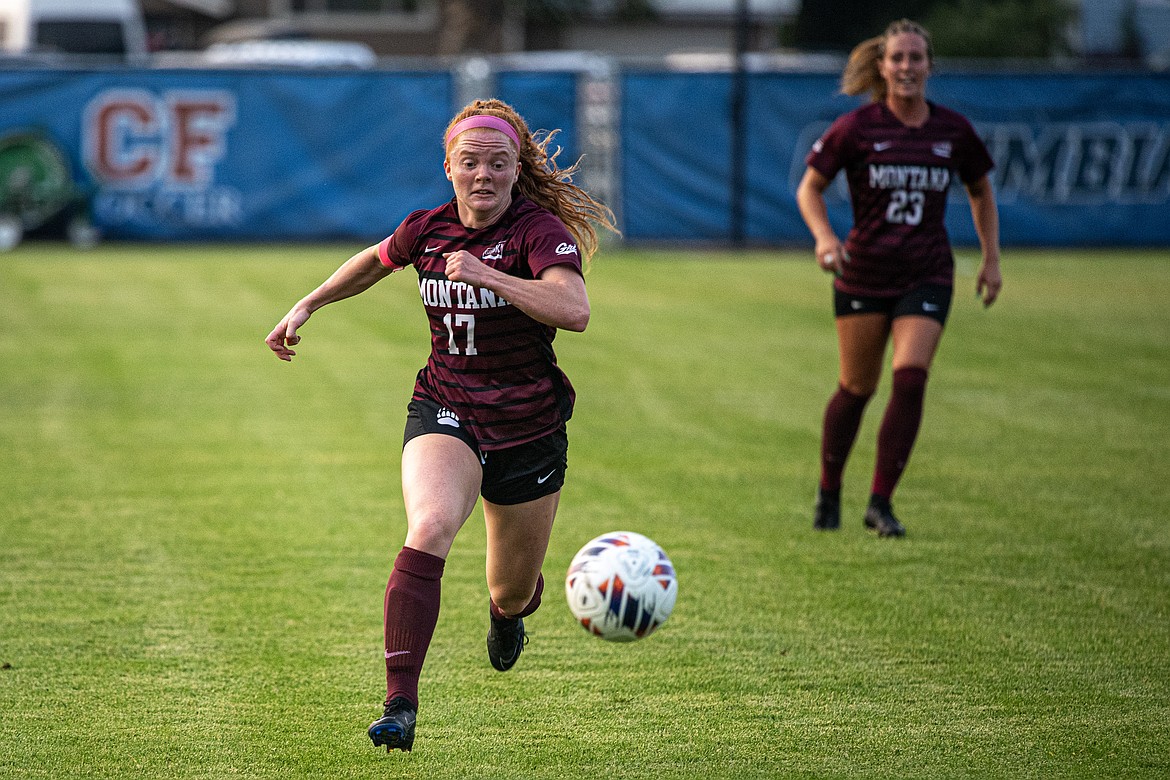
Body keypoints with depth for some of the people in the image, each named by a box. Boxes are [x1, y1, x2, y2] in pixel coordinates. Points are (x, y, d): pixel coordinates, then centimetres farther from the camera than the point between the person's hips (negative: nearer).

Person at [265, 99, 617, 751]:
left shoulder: (540, 230, -15)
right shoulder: (426, 230, -1)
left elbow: (575, 311, -33)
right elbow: (373, 262, 23)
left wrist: (488, 276, -39)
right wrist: (307, 307, 25)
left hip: (529, 428, -1)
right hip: (444, 412, 1)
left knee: (513, 594, 14)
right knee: (431, 527, -31)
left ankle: (508, 610, 57)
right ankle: (400, 704, -37)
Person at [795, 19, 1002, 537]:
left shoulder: (953, 130, 2)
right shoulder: (856, 128, -6)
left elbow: (980, 191, 17)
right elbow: (810, 188, 2)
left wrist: (991, 259, 11)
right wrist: (824, 237, -16)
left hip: (927, 276, 1)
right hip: (863, 275, -1)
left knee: (911, 379, -16)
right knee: (857, 389, 7)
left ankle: (880, 503, -7)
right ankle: (828, 493, 29)